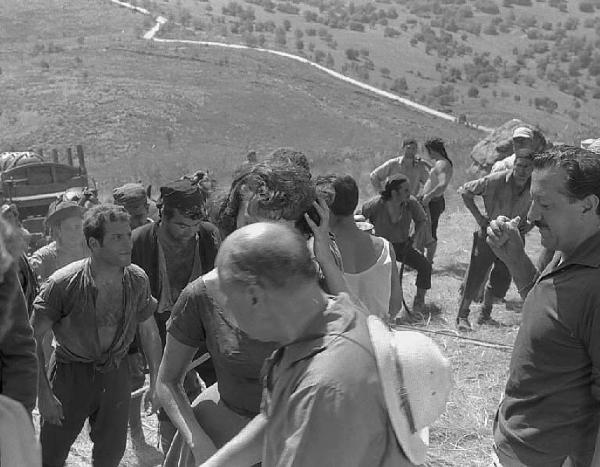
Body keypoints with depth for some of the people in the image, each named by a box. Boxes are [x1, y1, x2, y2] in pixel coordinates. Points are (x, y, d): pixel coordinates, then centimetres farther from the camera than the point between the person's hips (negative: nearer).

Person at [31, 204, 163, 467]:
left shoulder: (137, 280, -10)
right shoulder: (63, 284, -22)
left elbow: (149, 330, 4)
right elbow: (33, 339, -13)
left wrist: (156, 382, 5)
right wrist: (43, 393, -16)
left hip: (116, 374, 3)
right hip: (71, 374, -3)